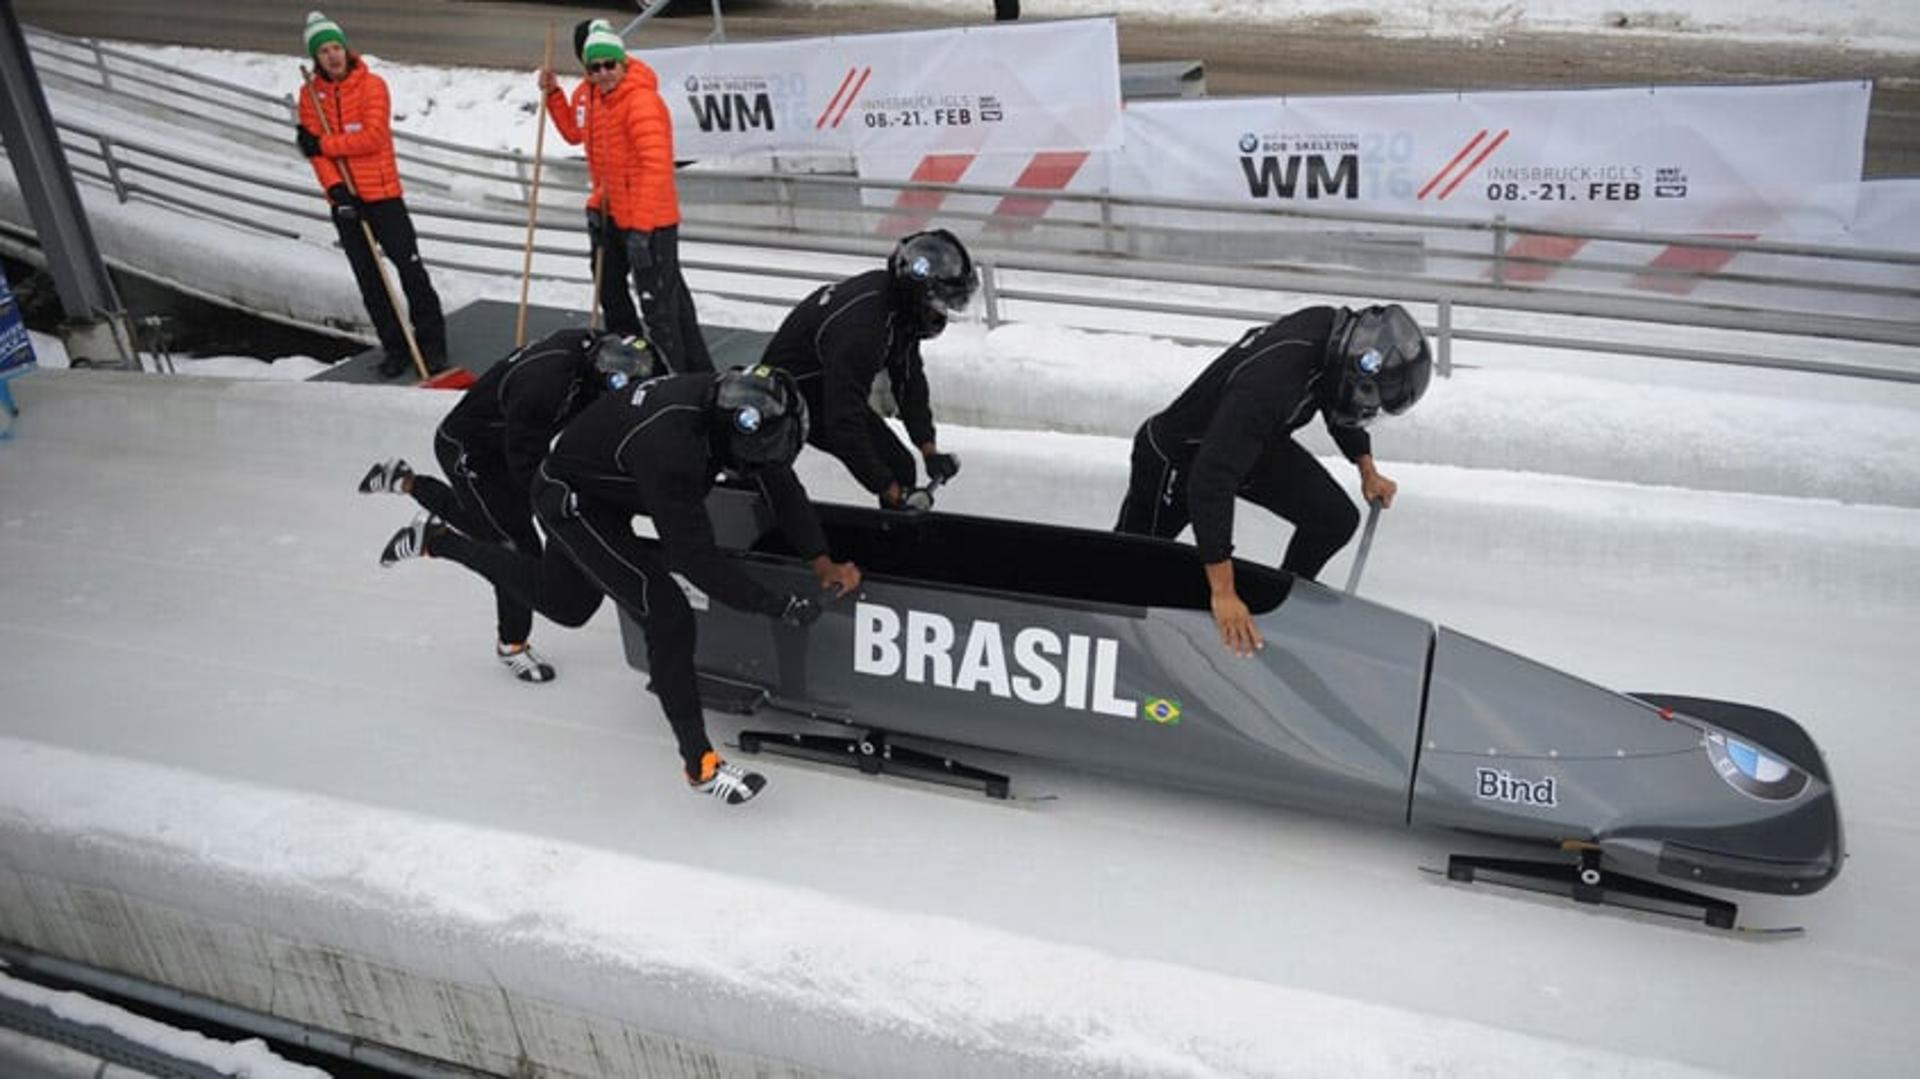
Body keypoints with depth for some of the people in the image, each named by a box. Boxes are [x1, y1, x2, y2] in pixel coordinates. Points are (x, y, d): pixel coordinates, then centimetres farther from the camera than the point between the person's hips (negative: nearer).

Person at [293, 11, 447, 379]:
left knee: (410, 268, -3)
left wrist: (323, 143, -13)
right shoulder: (310, 94, 6)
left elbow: (373, 136, -16)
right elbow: (316, 149, 0)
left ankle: (431, 344, 5)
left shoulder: (372, 85, -5)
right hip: (343, 200, 4)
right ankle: (395, 347, 16)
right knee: (369, 279, 7)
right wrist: (335, 187, -15)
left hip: (382, 193, -4)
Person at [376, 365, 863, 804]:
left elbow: (780, 481, -6)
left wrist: (821, 562, -12)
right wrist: (776, 605, -34)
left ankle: (437, 539, 40)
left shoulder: (731, 402, -18)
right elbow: (695, 557, -37)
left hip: (606, 490, 9)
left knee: (565, 604, 28)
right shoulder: (669, 445, -41)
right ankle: (700, 764, -9)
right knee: (668, 618, -18)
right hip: (573, 502, -9)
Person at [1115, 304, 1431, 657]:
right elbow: (1211, 481, -45)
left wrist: (1368, 471, 9)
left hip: (1253, 439, 7)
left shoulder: (1337, 329, -19)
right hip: (1176, 458, -7)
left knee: (1337, 519, 1)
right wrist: (1223, 592, -44)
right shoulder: (1270, 382, -43)